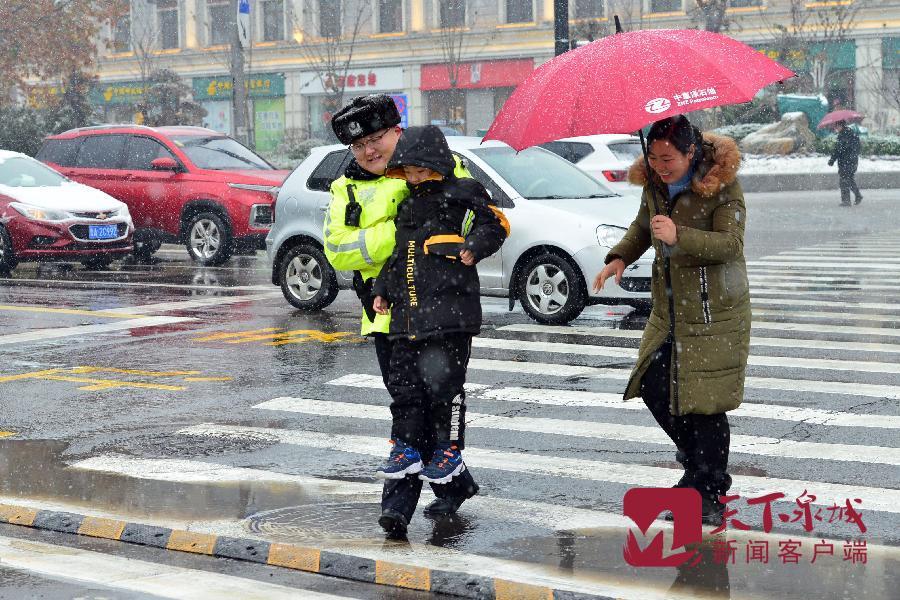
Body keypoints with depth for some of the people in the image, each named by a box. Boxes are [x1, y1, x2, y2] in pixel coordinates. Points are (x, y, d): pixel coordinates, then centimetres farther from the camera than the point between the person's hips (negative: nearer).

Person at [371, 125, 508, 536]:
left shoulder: (460, 194, 0)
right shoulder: (407, 205, 22)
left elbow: (494, 224, -2)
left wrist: (473, 246, -18)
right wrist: (382, 290, 23)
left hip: (450, 308, -7)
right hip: (407, 312, 7)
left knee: (442, 379, -8)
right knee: (403, 381, 5)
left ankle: (449, 450, 5)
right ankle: (407, 448, 14)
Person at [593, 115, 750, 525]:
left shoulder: (722, 184, -15)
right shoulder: (654, 182, 4)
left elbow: (730, 243, -24)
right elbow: (643, 226, 23)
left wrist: (679, 236, -37)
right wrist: (620, 257, 6)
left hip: (715, 312, -6)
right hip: (668, 311, 7)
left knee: (705, 402, -6)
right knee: (654, 389, 5)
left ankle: (708, 492, 9)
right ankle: (695, 451, 33)